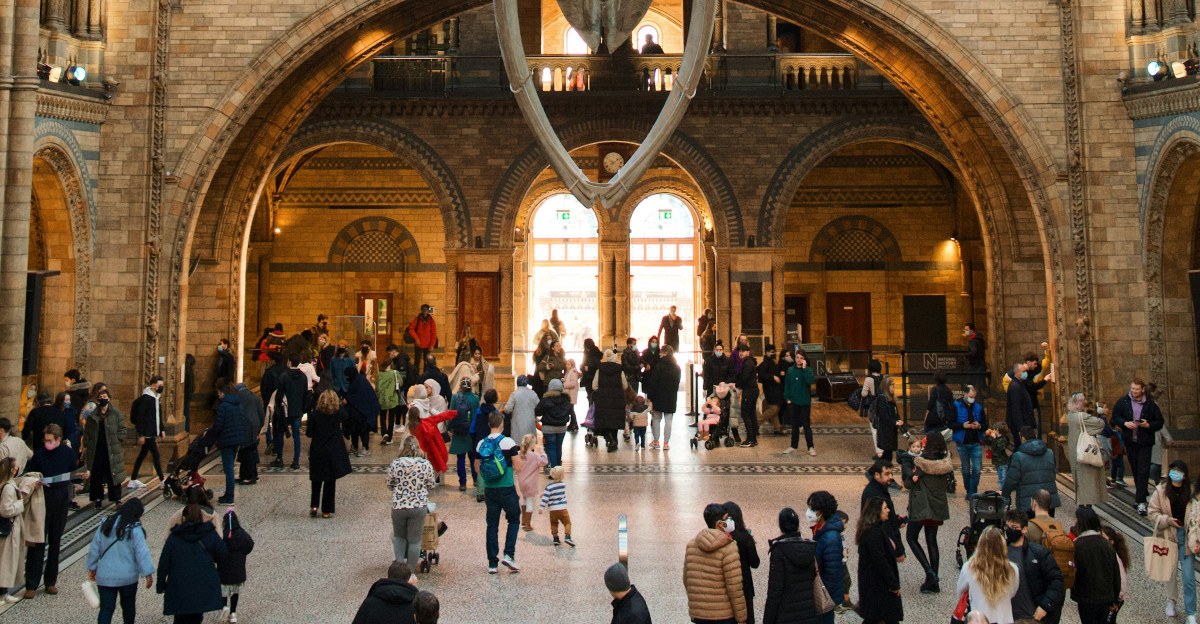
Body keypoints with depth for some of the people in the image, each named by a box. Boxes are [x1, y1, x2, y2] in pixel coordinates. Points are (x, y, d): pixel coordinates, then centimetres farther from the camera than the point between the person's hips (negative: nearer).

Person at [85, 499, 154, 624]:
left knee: (106, 609, 4)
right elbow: (142, 553, -16)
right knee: (128, 606, 17)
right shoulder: (135, 530, -13)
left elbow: (94, 549, 7)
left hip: (105, 577, 3)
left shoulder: (105, 525, 1)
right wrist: (148, 574, -12)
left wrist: (92, 568, 18)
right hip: (128, 577, -2)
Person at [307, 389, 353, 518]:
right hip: (334, 453, 0)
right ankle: (326, 510, 10)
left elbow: (309, 434, -5)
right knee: (331, 481, 7)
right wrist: (339, 404, 18)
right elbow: (345, 417, 15)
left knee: (317, 480, 18)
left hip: (317, 452, 0)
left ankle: (314, 505, 13)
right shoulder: (338, 413, -9)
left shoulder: (314, 415, -10)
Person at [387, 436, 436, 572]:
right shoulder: (426, 464, -7)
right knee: (414, 540, 10)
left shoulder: (395, 464, -6)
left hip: (398, 506, 1)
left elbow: (389, 485, 5)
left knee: (399, 537, 23)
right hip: (419, 506, -1)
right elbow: (430, 485, 3)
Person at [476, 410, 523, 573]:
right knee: (514, 520, 14)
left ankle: (492, 563, 9)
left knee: (492, 525, 9)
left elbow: (477, 469, 11)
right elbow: (518, 467, -9)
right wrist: (516, 456, 9)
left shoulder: (481, 444, 3)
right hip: (506, 489, -4)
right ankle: (509, 555, 1)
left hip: (489, 490, 4)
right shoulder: (508, 442, -10)